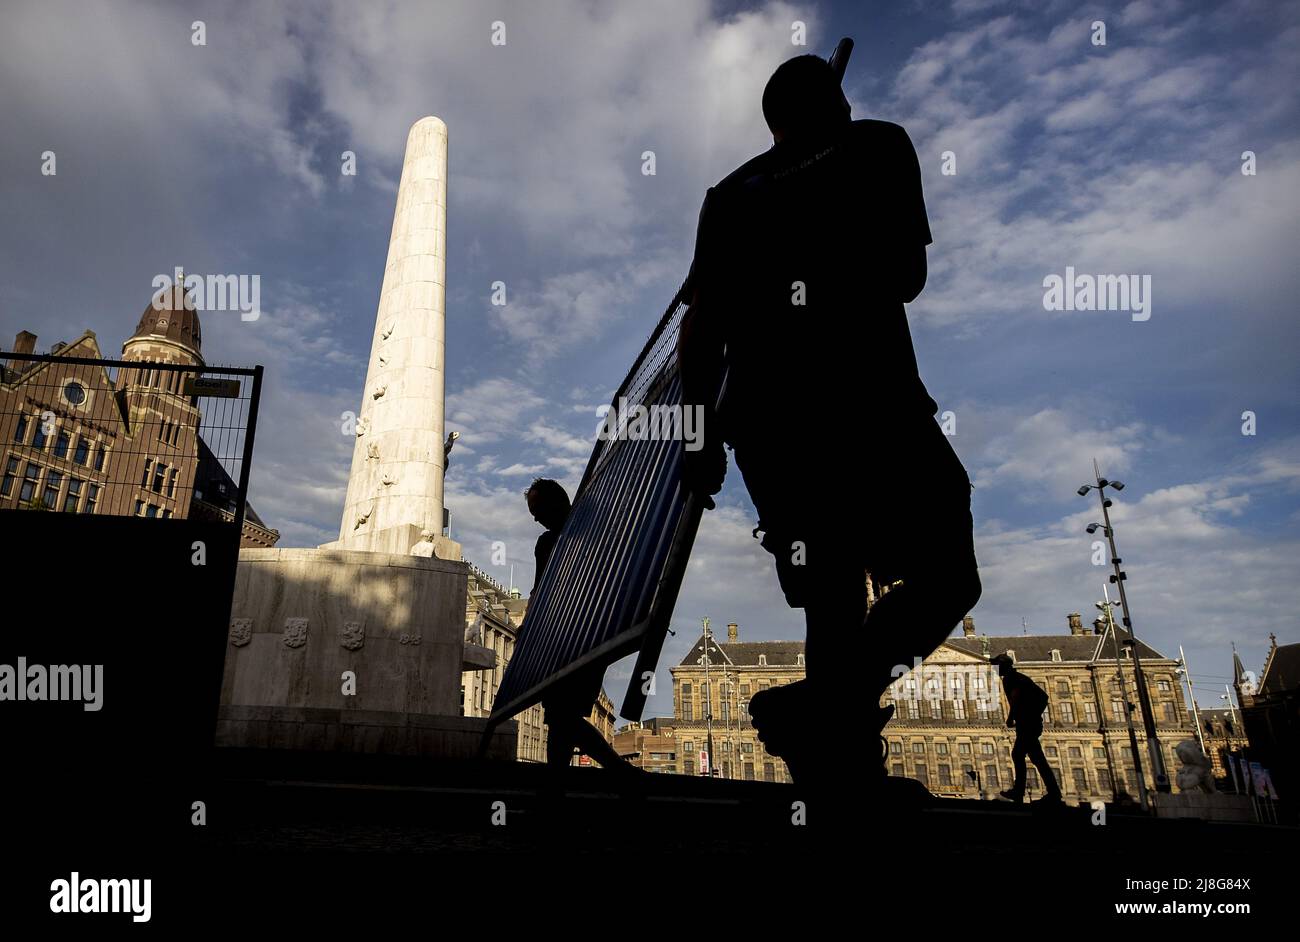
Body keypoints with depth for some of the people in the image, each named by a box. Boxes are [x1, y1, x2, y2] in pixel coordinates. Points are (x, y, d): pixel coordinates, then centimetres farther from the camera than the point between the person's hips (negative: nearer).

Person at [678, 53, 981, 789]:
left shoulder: (729, 194, 19)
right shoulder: (879, 144, 12)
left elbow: (701, 326, 11)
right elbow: (909, 278, 13)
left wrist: (703, 436, 14)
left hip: (761, 416, 4)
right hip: (868, 396, -4)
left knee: (833, 607, 11)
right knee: (946, 576, 5)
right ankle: (821, 701, -16)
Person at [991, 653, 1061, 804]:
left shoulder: (1009, 679, -8)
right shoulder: (1019, 677, 20)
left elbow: (1014, 697, -27)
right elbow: (1043, 695, 23)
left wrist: (1010, 718, -17)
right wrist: (1036, 714, 21)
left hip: (1025, 724, -10)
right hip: (1033, 722, 10)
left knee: (1037, 758, -5)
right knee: (1017, 755, 12)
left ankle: (1053, 793, -2)